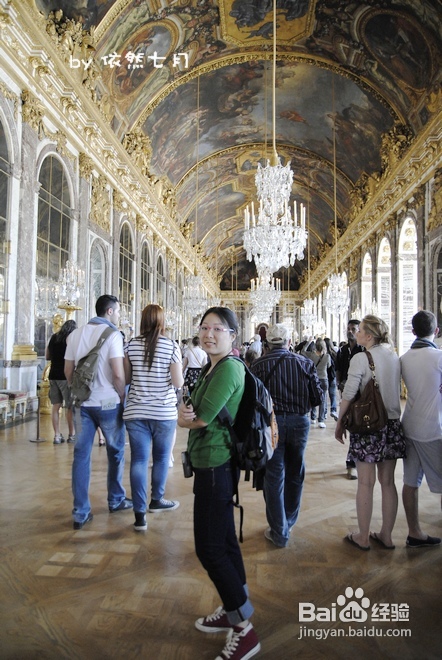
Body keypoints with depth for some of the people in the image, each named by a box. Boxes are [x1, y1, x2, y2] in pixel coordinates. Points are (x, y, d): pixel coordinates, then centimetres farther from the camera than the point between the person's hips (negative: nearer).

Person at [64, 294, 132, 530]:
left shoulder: (76, 334, 6)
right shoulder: (112, 334, -11)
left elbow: (68, 371, 9)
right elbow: (118, 374, -18)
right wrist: (123, 398, -4)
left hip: (82, 403, 5)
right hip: (108, 403, -4)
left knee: (81, 455, 7)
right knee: (115, 452, 14)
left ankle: (80, 512, 10)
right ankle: (115, 500, 29)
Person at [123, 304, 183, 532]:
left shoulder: (132, 345, 0)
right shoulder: (171, 346, -8)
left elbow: (126, 378, 7)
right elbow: (178, 383, -8)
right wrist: (180, 371, 12)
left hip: (135, 411, 2)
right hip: (163, 412, -1)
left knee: (138, 460, 4)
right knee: (161, 457, 17)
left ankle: (139, 514, 4)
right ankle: (156, 500, 33)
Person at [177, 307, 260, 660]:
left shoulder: (229, 368, -18)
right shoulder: (213, 367, 11)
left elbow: (202, 419, -22)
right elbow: (195, 411, 7)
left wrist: (186, 419, -2)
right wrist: (185, 411, -15)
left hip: (215, 465, -10)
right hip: (213, 463, 10)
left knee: (210, 547, -1)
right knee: (224, 540, 19)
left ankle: (244, 629, 11)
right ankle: (232, 610, 35)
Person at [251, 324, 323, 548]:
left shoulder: (258, 365, -6)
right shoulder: (305, 363, -2)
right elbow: (318, 397, -2)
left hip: (270, 422, -2)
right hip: (300, 421, 2)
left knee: (274, 475, 8)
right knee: (295, 473, 19)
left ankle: (279, 532, 15)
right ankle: (289, 523, 35)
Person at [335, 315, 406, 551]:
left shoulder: (360, 358, -13)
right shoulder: (394, 357, 5)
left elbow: (348, 395, -14)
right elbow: (397, 391, 11)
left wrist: (340, 423, -2)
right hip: (392, 425, 6)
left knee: (366, 483, 5)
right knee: (388, 482, 12)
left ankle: (363, 537, 16)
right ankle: (386, 536, 24)